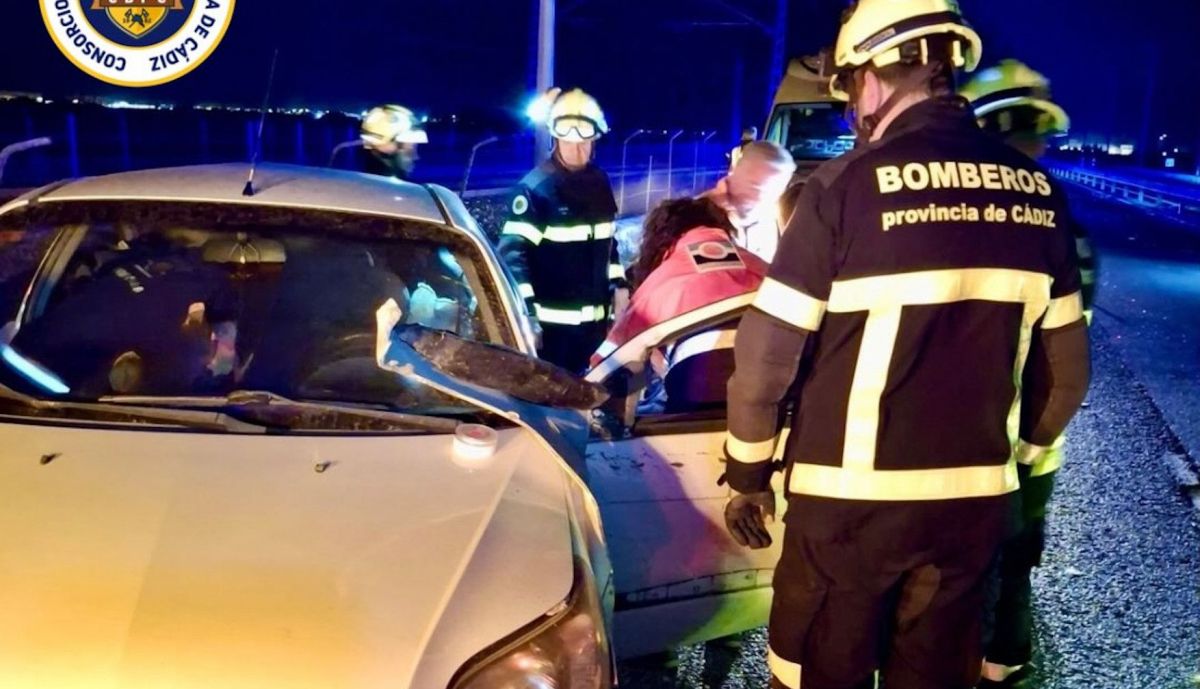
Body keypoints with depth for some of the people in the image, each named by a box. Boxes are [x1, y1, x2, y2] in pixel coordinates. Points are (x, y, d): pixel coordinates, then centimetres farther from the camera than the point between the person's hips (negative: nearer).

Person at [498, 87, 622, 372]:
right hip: (551, 322, -7)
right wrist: (525, 312, -24)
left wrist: (618, 284, 13)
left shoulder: (600, 183, 9)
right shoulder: (536, 187, -14)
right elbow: (513, 251, -19)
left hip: (594, 318, 7)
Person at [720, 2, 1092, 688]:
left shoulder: (850, 183, -13)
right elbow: (1065, 367, 9)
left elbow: (767, 354, -12)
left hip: (850, 497, -5)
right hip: (978, 499, 5)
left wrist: (748, 476, 1)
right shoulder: (1037, 191, 3)